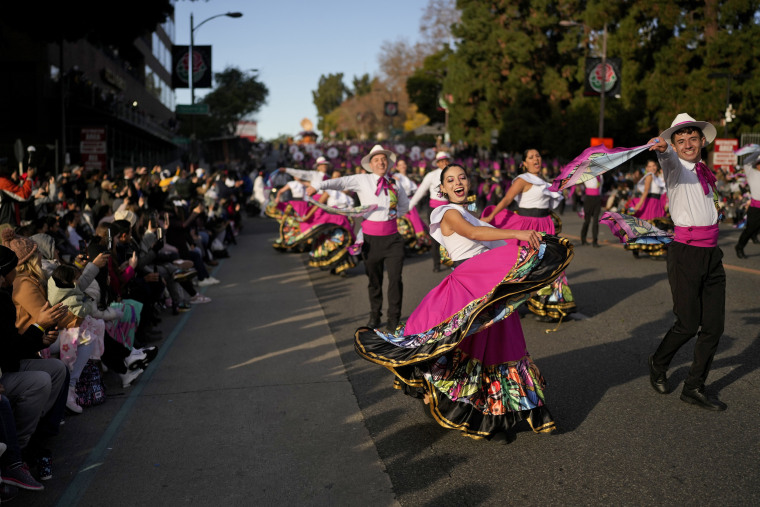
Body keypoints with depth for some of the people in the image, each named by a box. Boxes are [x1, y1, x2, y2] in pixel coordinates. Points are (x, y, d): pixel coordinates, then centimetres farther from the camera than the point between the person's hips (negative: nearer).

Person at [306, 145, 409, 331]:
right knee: (374, 280, 10)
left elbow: (405, 205, 25)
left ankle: (394, 319, 8)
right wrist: (317, 186, -29)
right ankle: (375, 316, 27)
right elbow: (341, 182, -17)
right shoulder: (362, 180, 0)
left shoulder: (394, 183, 8)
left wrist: (395, 215, 11)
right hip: (371, 238, -1)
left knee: (395, 278, -5)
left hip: (392, 238, 1)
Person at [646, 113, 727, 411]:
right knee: (688, 324, -4)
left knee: (714, 325, 4)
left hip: (712, 253, 6)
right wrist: (661, 148, -51)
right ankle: (658, 364, 25)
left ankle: (694, 388, 17)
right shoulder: (675, 167, -4)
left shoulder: (704, 173, 15)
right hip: (685, 253, -6)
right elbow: (667, 156, -28)